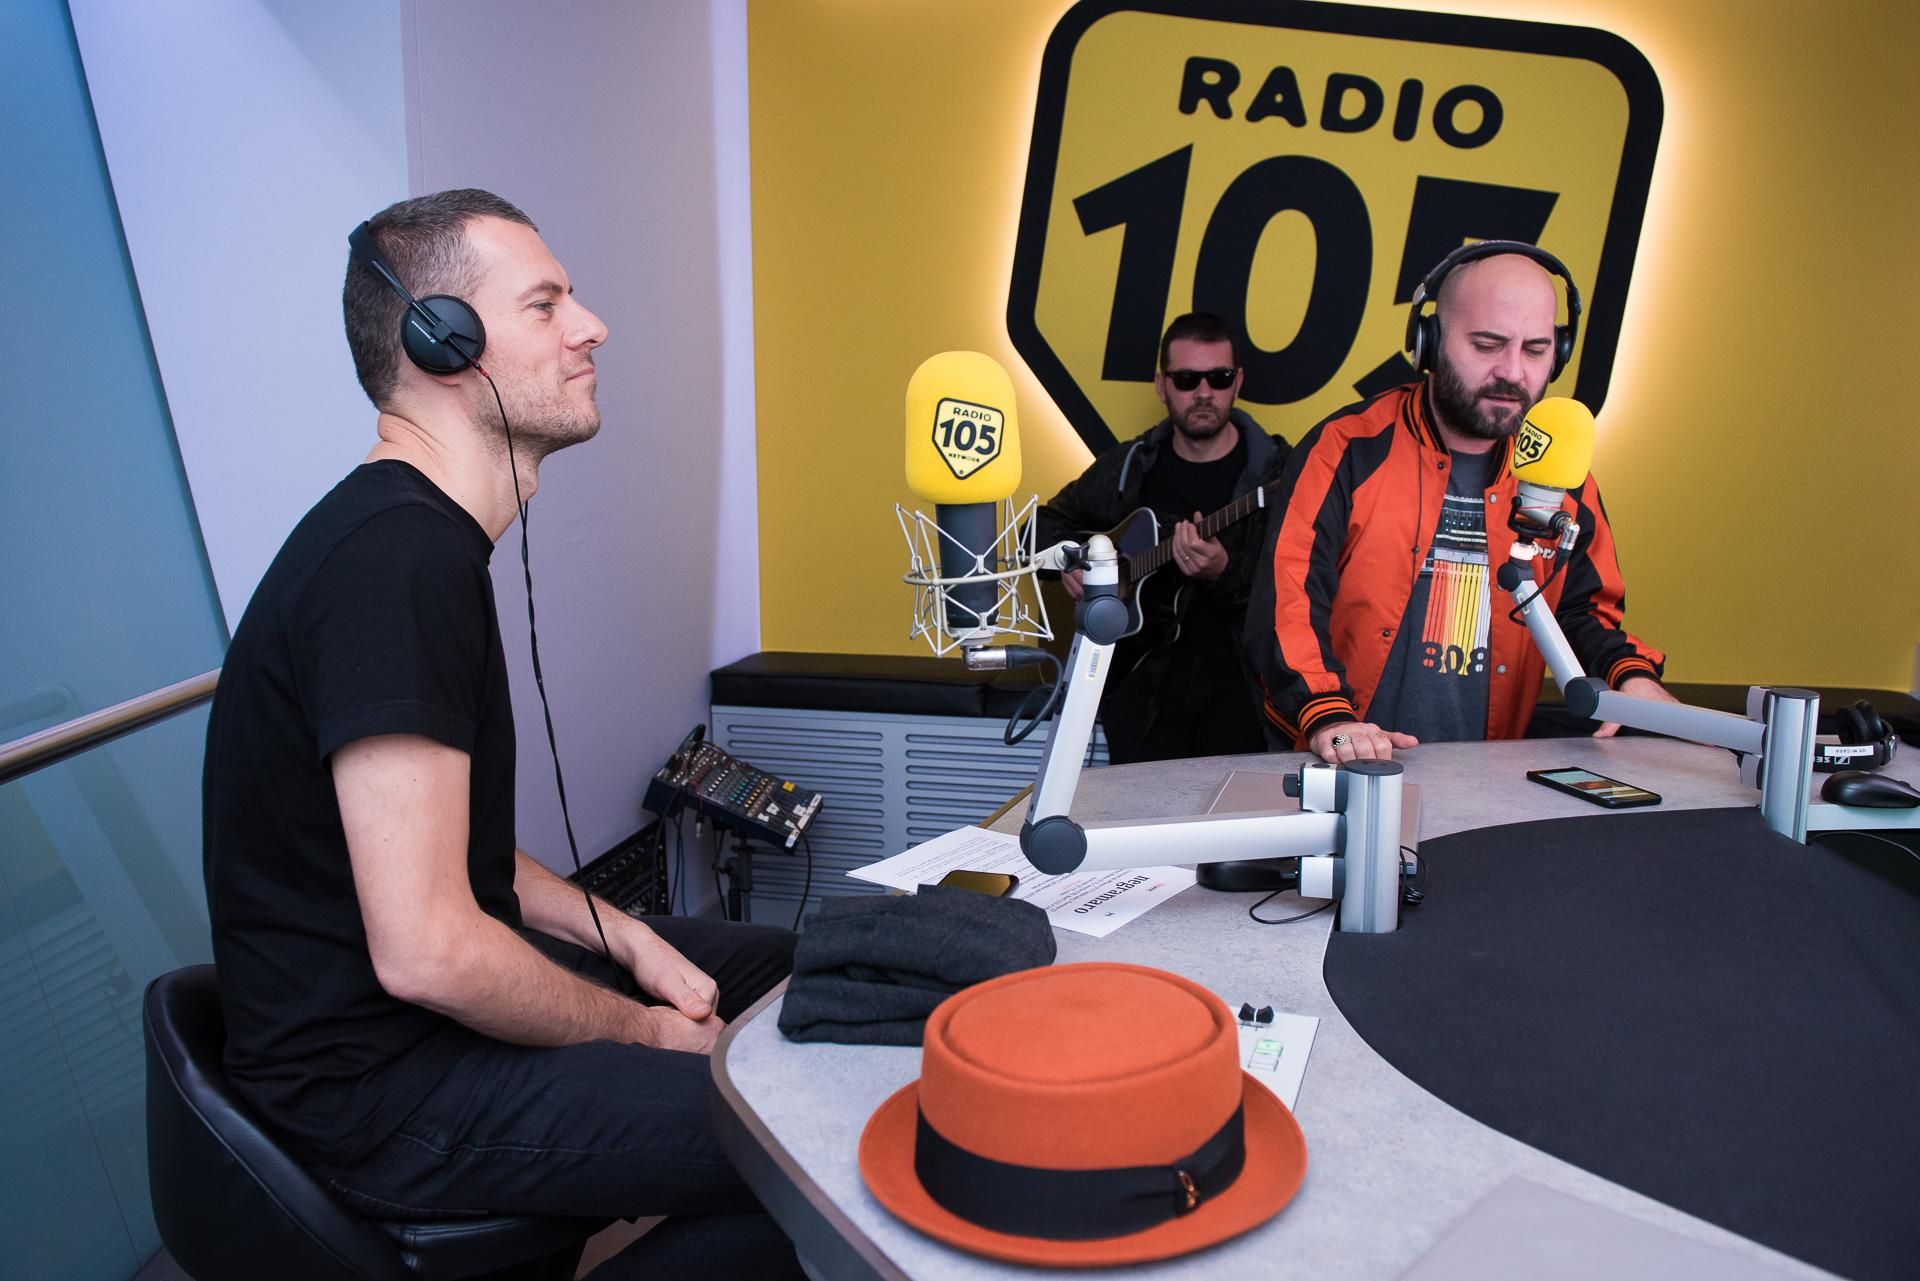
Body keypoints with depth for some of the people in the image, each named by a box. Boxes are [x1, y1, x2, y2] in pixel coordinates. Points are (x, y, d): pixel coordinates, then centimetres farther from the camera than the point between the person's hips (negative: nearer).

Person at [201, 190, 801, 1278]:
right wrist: (643, 1032, -12)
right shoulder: (397, 558, -25)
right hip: (385, 1089, -10)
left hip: (442, 987, 10)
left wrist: (625, 940, 4)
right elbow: (425, 953, -28)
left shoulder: (419, 535, 10)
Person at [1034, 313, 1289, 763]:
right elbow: (1051, 520, 24)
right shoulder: (1126, 469, 10)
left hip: (1240, 665, -2)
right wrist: (1069, 563, 4)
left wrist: (1224, 575, -23)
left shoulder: (1277, 473, -1)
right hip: (1144, 667, 2)